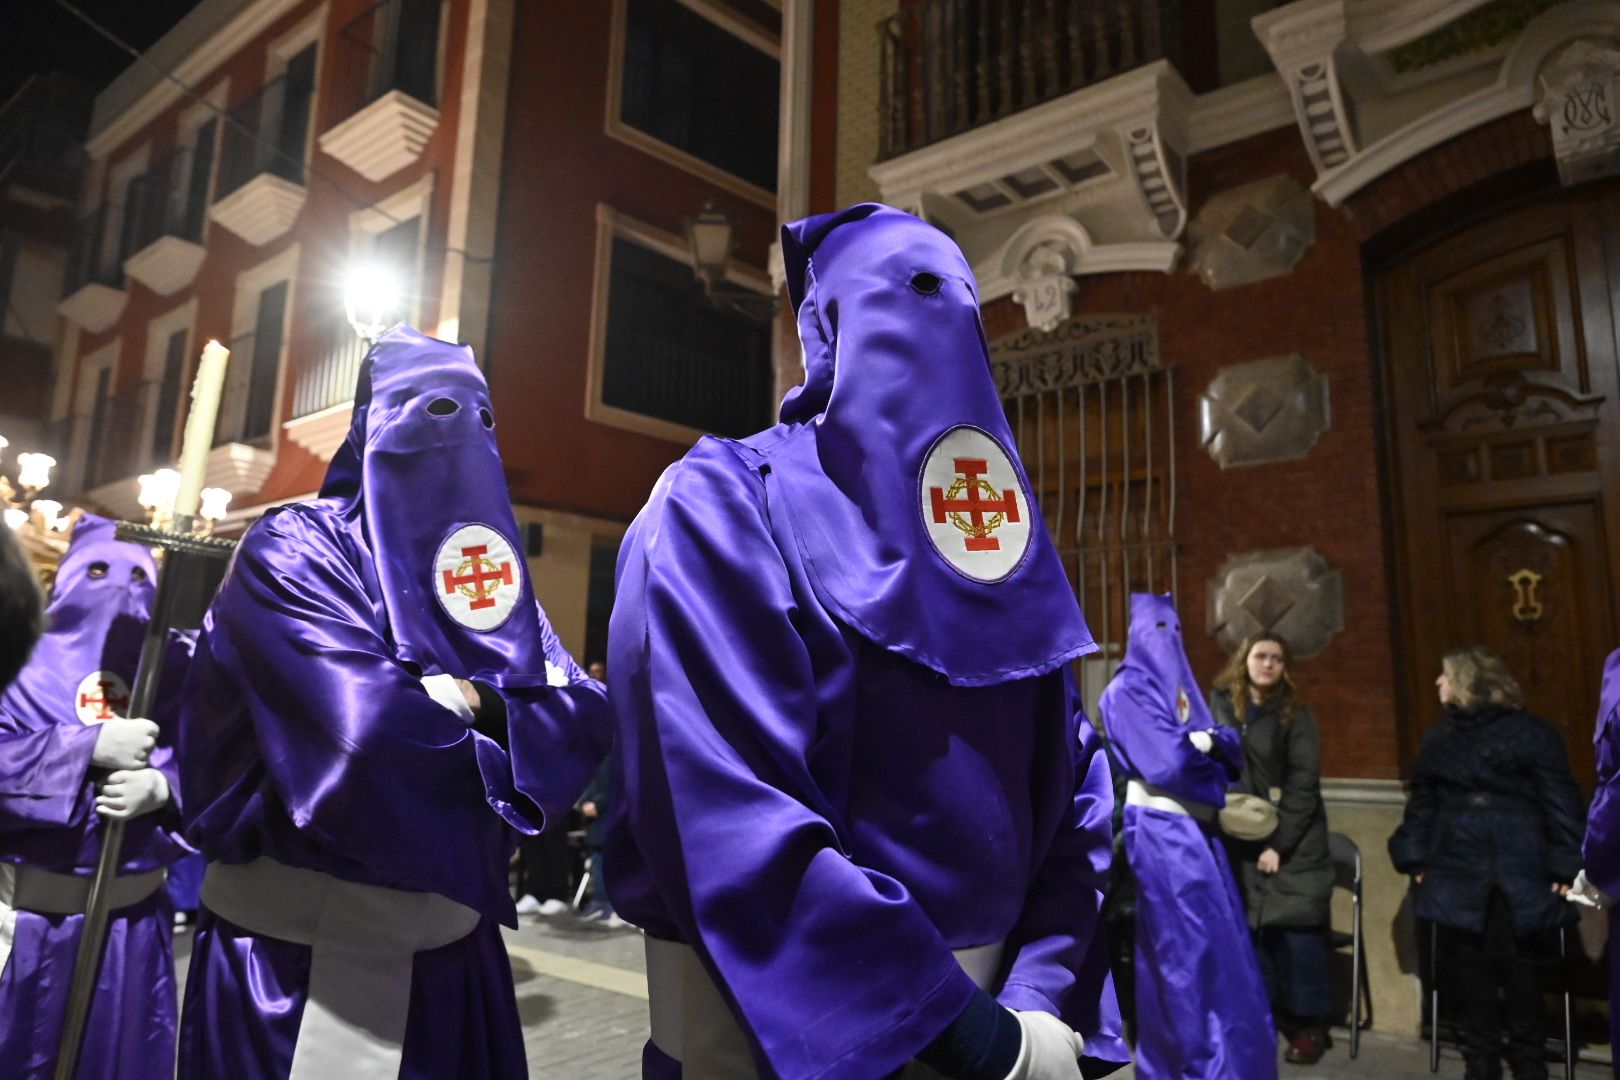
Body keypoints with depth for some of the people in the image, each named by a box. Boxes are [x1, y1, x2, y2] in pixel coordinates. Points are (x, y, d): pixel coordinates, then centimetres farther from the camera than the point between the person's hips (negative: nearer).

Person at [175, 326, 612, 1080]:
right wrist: (507, 725, -11)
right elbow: (365, 734, -26)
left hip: (450, 942, 6)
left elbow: (583, 717, -5)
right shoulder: (294, 550, -11)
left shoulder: (490, 569, 7)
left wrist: (471, 700, -20)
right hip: (295, 949, -5)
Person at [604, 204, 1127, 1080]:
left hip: (978, 1006, 5)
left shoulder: (1001, 526, 3)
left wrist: (1042, 996, -11)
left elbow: (1071, 784, 1)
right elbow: (729, 819, -23)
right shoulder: (725, 505, -13)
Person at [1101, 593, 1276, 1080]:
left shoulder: (1180, 685, 15)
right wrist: (1204, 742, -1)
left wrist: (1208, 738, -14)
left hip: (1197, 829, 8)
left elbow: (1229, 744, 7)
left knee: (1218, 940, 12)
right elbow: (1166, 760, -18)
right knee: (1187, 946, -2)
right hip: (1161, 832, -8)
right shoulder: (1127, 690, -9)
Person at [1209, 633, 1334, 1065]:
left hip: (1292, 842, -3)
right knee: (1249, 929, 6)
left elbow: (1304, 785, -9)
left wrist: (1279, 843, -15)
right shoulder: (1221, 705, 4)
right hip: (1240, 840, 3)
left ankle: (1309, 1026, 11)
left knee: (1297, 932, -2)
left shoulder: (1296, 715, -5)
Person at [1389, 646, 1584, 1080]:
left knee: (1519, 965, 3)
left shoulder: (1530, 732, -4)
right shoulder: (1438, 737, 10)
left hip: (1520, 875, -4)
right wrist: (1416, 859, 8)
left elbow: (1561, 803, -5)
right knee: (1470, 966, 6)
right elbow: (1422, 803, 14)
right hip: (1458, 873, 4)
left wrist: (1566, 866, -10)